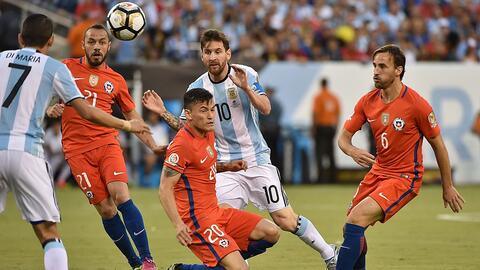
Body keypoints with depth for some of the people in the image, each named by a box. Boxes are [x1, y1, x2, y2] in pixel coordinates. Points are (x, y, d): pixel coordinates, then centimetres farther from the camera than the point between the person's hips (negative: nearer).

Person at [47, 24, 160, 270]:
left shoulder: (116, 80, 12)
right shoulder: (67, 68, 7)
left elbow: (132, 117, 20)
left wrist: (153, 146, 11)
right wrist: (50, 109, -11)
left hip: (107, 143, 1)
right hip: (77, 150, -1)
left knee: (121, 196, -21)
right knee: (105, 208, -7)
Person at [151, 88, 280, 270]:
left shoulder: (209, 134, 11)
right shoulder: (181, 144, -16)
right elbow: (165, 189, -19)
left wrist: (227, 166, 12)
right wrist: (178, 225, -30)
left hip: (216, 212, 9)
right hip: (197, 219, -9)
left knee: (271, 233, 3)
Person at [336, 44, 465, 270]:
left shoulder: (416, 104, -17)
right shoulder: (368, 101, -1)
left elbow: (438, 145, -6)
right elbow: (344, 137, 5)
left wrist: (448, 187, 1)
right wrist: (352, 151, -20)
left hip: (405, 177, -6)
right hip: (378, 172, 6)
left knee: (356, 220, -24)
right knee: (350, 229, 6)